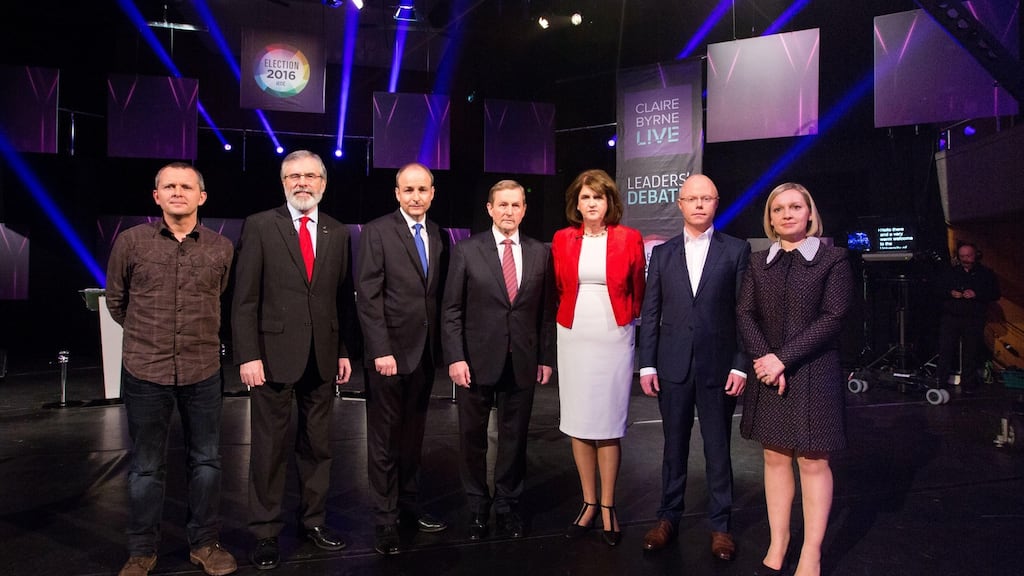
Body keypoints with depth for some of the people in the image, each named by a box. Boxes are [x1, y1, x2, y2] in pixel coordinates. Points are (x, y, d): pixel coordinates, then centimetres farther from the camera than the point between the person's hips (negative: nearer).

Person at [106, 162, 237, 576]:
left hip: (203, 371, 1)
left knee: (206, 460, 10)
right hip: (144, 370, -1)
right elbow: (116, 300, 10)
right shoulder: (131, 241, -2)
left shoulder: (221, 248, 0)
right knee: (146, 466, 11)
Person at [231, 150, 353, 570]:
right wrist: (248, 355, -10)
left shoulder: (338, 233, 9)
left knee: (318, 445, 12)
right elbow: (245, 298, -5)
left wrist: (344, 350, 6)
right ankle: (266, 532, 19)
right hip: (274, 354, -3)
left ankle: (314, 520, 27)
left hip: (323, 357, 4)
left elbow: (344, 298, 10)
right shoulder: (259, 226, -1)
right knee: (270, 448, 5)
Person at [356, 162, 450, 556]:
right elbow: (368, 297, -11)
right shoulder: (376, 232, -6)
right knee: (385, 439, 5)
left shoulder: (439, 236, 9)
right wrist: (381, 350, -17)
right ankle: (384, 520, 16)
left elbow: (439, 295, 10)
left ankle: (409, 505, 27)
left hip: (425, 352, 5)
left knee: (413, 435, 14)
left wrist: (441, 347, 4)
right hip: (390, 351, -5)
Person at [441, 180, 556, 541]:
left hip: (523, 363, 2)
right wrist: (455, 357, -10)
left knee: (514, 438, 10)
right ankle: (477, 508, 26)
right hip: (477, 359, -1)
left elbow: (547, 311, 7)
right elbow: (451, 310, -3)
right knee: (473, 439, 9)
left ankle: (507, 506, 27)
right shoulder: (466, 250, -1)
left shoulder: (540, 253, 5)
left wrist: (546, 358, 4)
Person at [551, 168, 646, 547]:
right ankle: (589, 502, 21)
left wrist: (629, 320, 11)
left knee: (609, 424, 1)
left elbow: (638, 292, 8)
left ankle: (607, 506, 14)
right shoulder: (562, 239, 4)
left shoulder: (628, 239, -2)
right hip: (574, 338, 2)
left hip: (614, 338, -2)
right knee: (578, 422, 7)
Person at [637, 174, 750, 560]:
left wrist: (741, 365, -7)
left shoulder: (737, 250, 1)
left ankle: (720, 524, 23)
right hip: (673, 365, 2)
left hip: (718, 365, -1)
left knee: (718, 448, 9)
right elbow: (650, 313, 5)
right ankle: (669, 517, 26)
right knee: (674, 446, 12)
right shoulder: (662, 253, 7)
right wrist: (647, 364, 0)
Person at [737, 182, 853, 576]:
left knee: (813, 461, 2)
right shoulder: (758, 262, 9)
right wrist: (764, 358, -14)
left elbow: (833, 317, -11)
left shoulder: (832, 259, -2)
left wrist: (784, 358, -17)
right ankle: (778, 542, 20)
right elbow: (745, 314, 2)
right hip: (769, 373, 4)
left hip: (814, 374, -3)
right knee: (775, 458, 9)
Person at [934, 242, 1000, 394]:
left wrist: (976, 295, -14)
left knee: (971, 353, 1)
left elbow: (995, 294, 2)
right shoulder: (951, 273, 11)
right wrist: (950, 293, -8)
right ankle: (940, 382, 3)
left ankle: (968, 385, 10)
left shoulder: (985, 273, 6)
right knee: (945, 350, -3)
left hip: (974, 320, -1)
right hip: (951, 318, 1)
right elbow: (939, 291, 13)